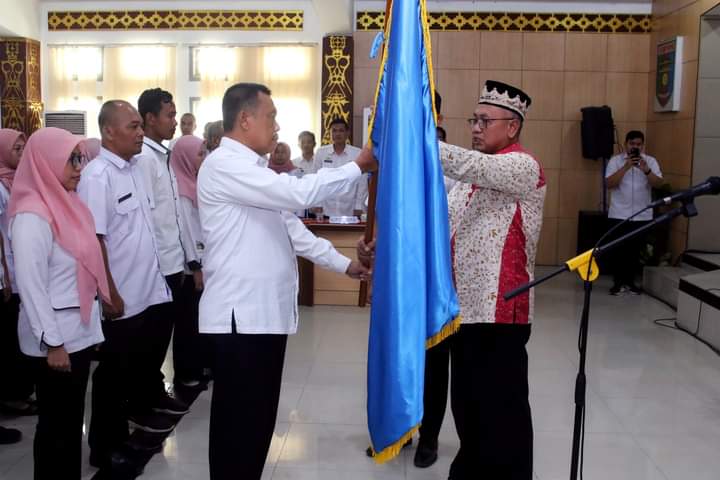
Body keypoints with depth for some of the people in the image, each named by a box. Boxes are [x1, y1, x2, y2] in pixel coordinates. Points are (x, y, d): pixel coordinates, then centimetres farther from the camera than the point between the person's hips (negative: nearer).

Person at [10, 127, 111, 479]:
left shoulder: (65, 203, 8)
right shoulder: (32, 215, -17)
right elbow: (31, 285, -19)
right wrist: (52, 342, -18)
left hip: (80, 329, 8)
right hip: (56, 336, -8)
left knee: (72, 418, 18)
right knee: (56, 422, 7)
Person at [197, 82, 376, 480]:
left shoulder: (251, 170, 18)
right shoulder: (224, 165, -14)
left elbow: (288, 225, 19)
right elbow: (298, 193, -24)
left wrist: (343, 263, 17)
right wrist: (358, 167, -13)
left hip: (266, 310, 10)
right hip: (241, 314, -9)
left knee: (260, 417, 17)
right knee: (239, 420, 1)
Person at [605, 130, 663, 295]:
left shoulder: (651, 161, 4)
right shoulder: (615, 160, -1)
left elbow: (658, 183, -7)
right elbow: (610, 184, -13)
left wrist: (646, 170, -23)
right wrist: (626, 167, -21)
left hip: (642, 216, 2)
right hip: (618, 215, -2)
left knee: (635, 250, 9)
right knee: (617, 249, 1)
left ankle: (630, 281, 21)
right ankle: (618, 282, 11)